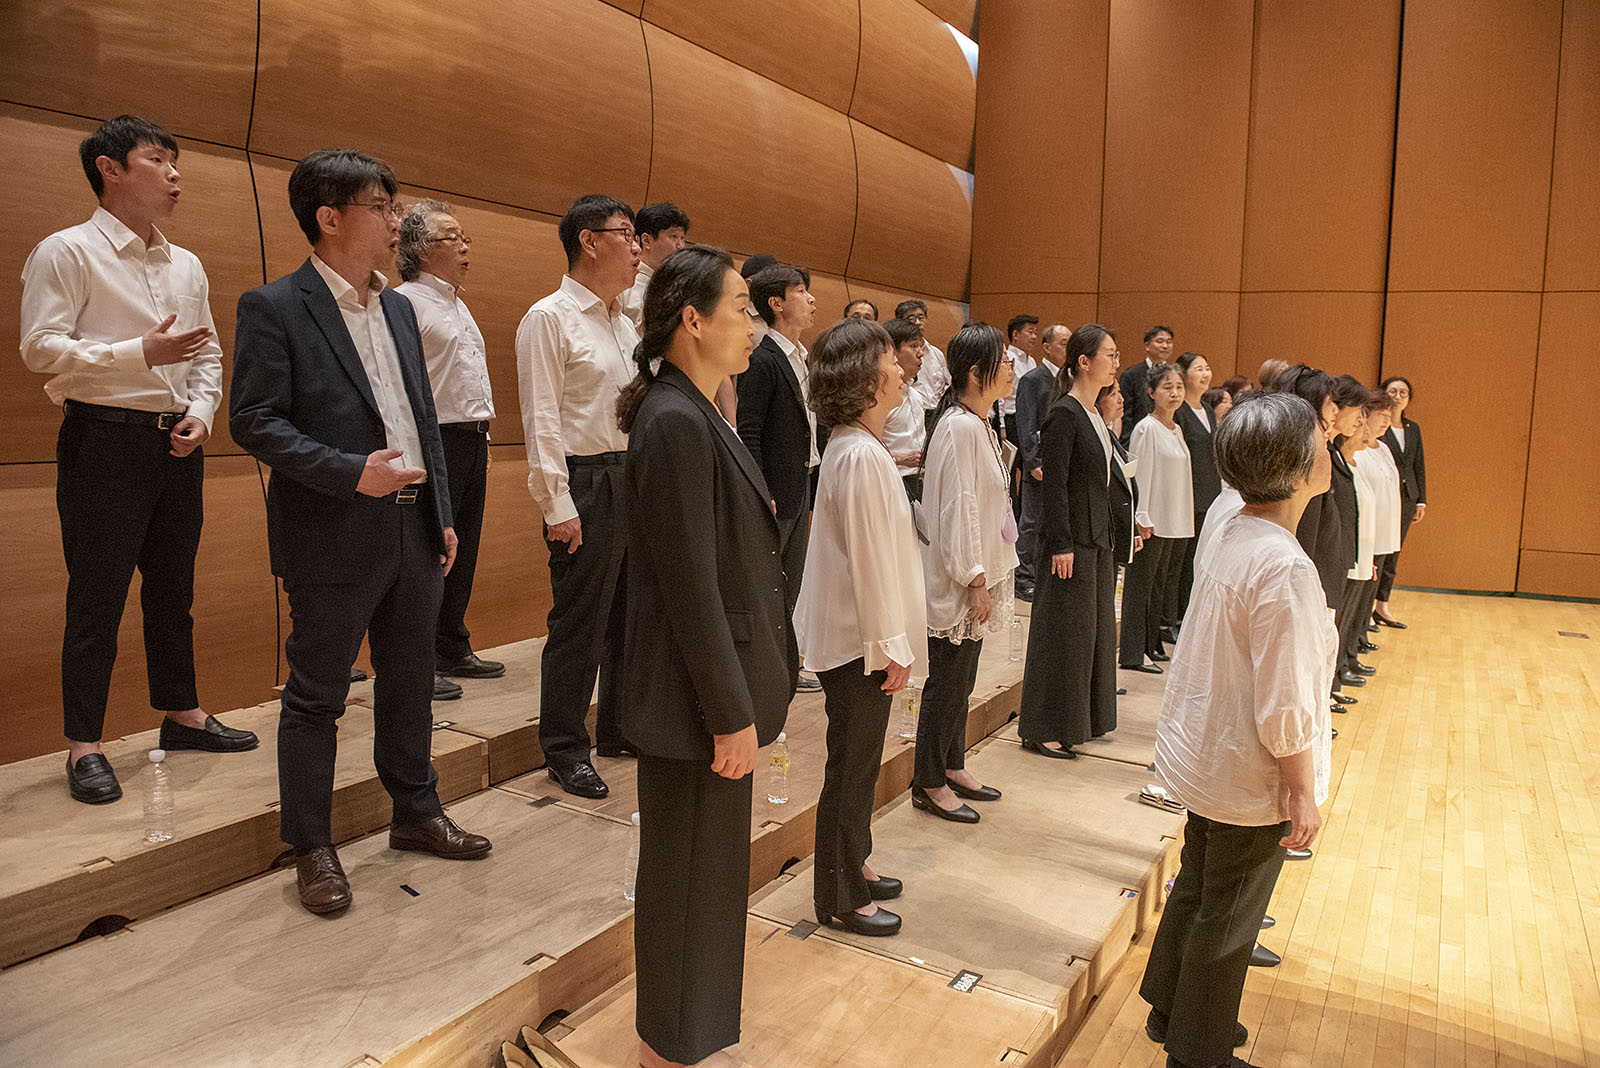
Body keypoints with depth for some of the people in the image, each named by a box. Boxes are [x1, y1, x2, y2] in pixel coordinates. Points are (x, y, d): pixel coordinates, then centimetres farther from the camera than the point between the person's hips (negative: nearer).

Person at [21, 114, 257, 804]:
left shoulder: (187, 266, 15)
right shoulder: (67, 252, -5)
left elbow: (209, 354, 18)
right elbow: (41, 350, -13)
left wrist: (201, 412, 1)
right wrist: (142, 352, -21)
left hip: (177, 443, 6)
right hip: (105, 439, -6)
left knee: (173, 589, 14)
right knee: (97, 596, -3)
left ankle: (181, 714, 27)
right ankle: (84, 746, 7)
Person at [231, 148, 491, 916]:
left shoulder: (398, 307, 14)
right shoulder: (273, 307, -7)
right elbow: (253, 420, -13)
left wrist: (442, 512, 13)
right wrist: (350, 472, -23)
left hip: (413, 526, 7)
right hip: (335, 536, -7)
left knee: (409, 680, 17)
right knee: (316, 694, 5)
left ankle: (416, 814, 33)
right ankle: (312, 849, 19)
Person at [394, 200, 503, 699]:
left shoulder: (458, 305, 21)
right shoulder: (405, 301, -9)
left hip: (471, 439, 9)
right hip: (435, 440, -9)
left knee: (462, 551, 13)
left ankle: (453, 651, 24)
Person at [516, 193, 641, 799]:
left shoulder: (624, 322, 16)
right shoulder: (549, 318, -8)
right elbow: (541, 420, -13)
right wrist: (559, 507, -17)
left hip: (635, 477, 8)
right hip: (586, 482, -8)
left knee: (630, 612, 15)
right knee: (579, 621, -1)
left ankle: (620, 728, 30)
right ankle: (565, 750, 13)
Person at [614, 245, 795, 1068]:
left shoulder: (697, 417, 10)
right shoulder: (675, 423, -21)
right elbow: (690, 585, -23)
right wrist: (730, 713, -19)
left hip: (721, 677, 10)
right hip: (697, 693, -10)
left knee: (707, 864, 22)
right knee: (691, 869, 7)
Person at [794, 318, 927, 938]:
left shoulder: (855, 447, 10)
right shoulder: (863, 456, -22)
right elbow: (869, 560, -23)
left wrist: (894, 640, 18)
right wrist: (891, 646, -18)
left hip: (854, 635, 10)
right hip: (857, 639, -10)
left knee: (858, 761, 20)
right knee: (852, 766, 3)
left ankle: (853, 868, 36)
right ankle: (839, 897, 18)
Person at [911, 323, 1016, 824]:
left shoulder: (979, 424, 12)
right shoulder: (960, 428, -19)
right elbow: (959, 509, -21)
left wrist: (986, 575, 16)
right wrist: (975, 580, -19)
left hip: (978, 568, 10)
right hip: (958, 580, -10)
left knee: (961, 678, 18)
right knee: (947, 680, 2)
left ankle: (952, 767, 32)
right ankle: (929, 783, 16)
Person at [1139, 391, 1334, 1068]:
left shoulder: (1226, 538, -1)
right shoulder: (1284, 568, -28)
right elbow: (1283, 707, -26)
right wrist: (1303, 794, -13)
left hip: (1201, 754, 8)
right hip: (1250, 782, -8)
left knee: (1195, 889, 25)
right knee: (1226, 918, 11)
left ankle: (1169, 1010, 45)